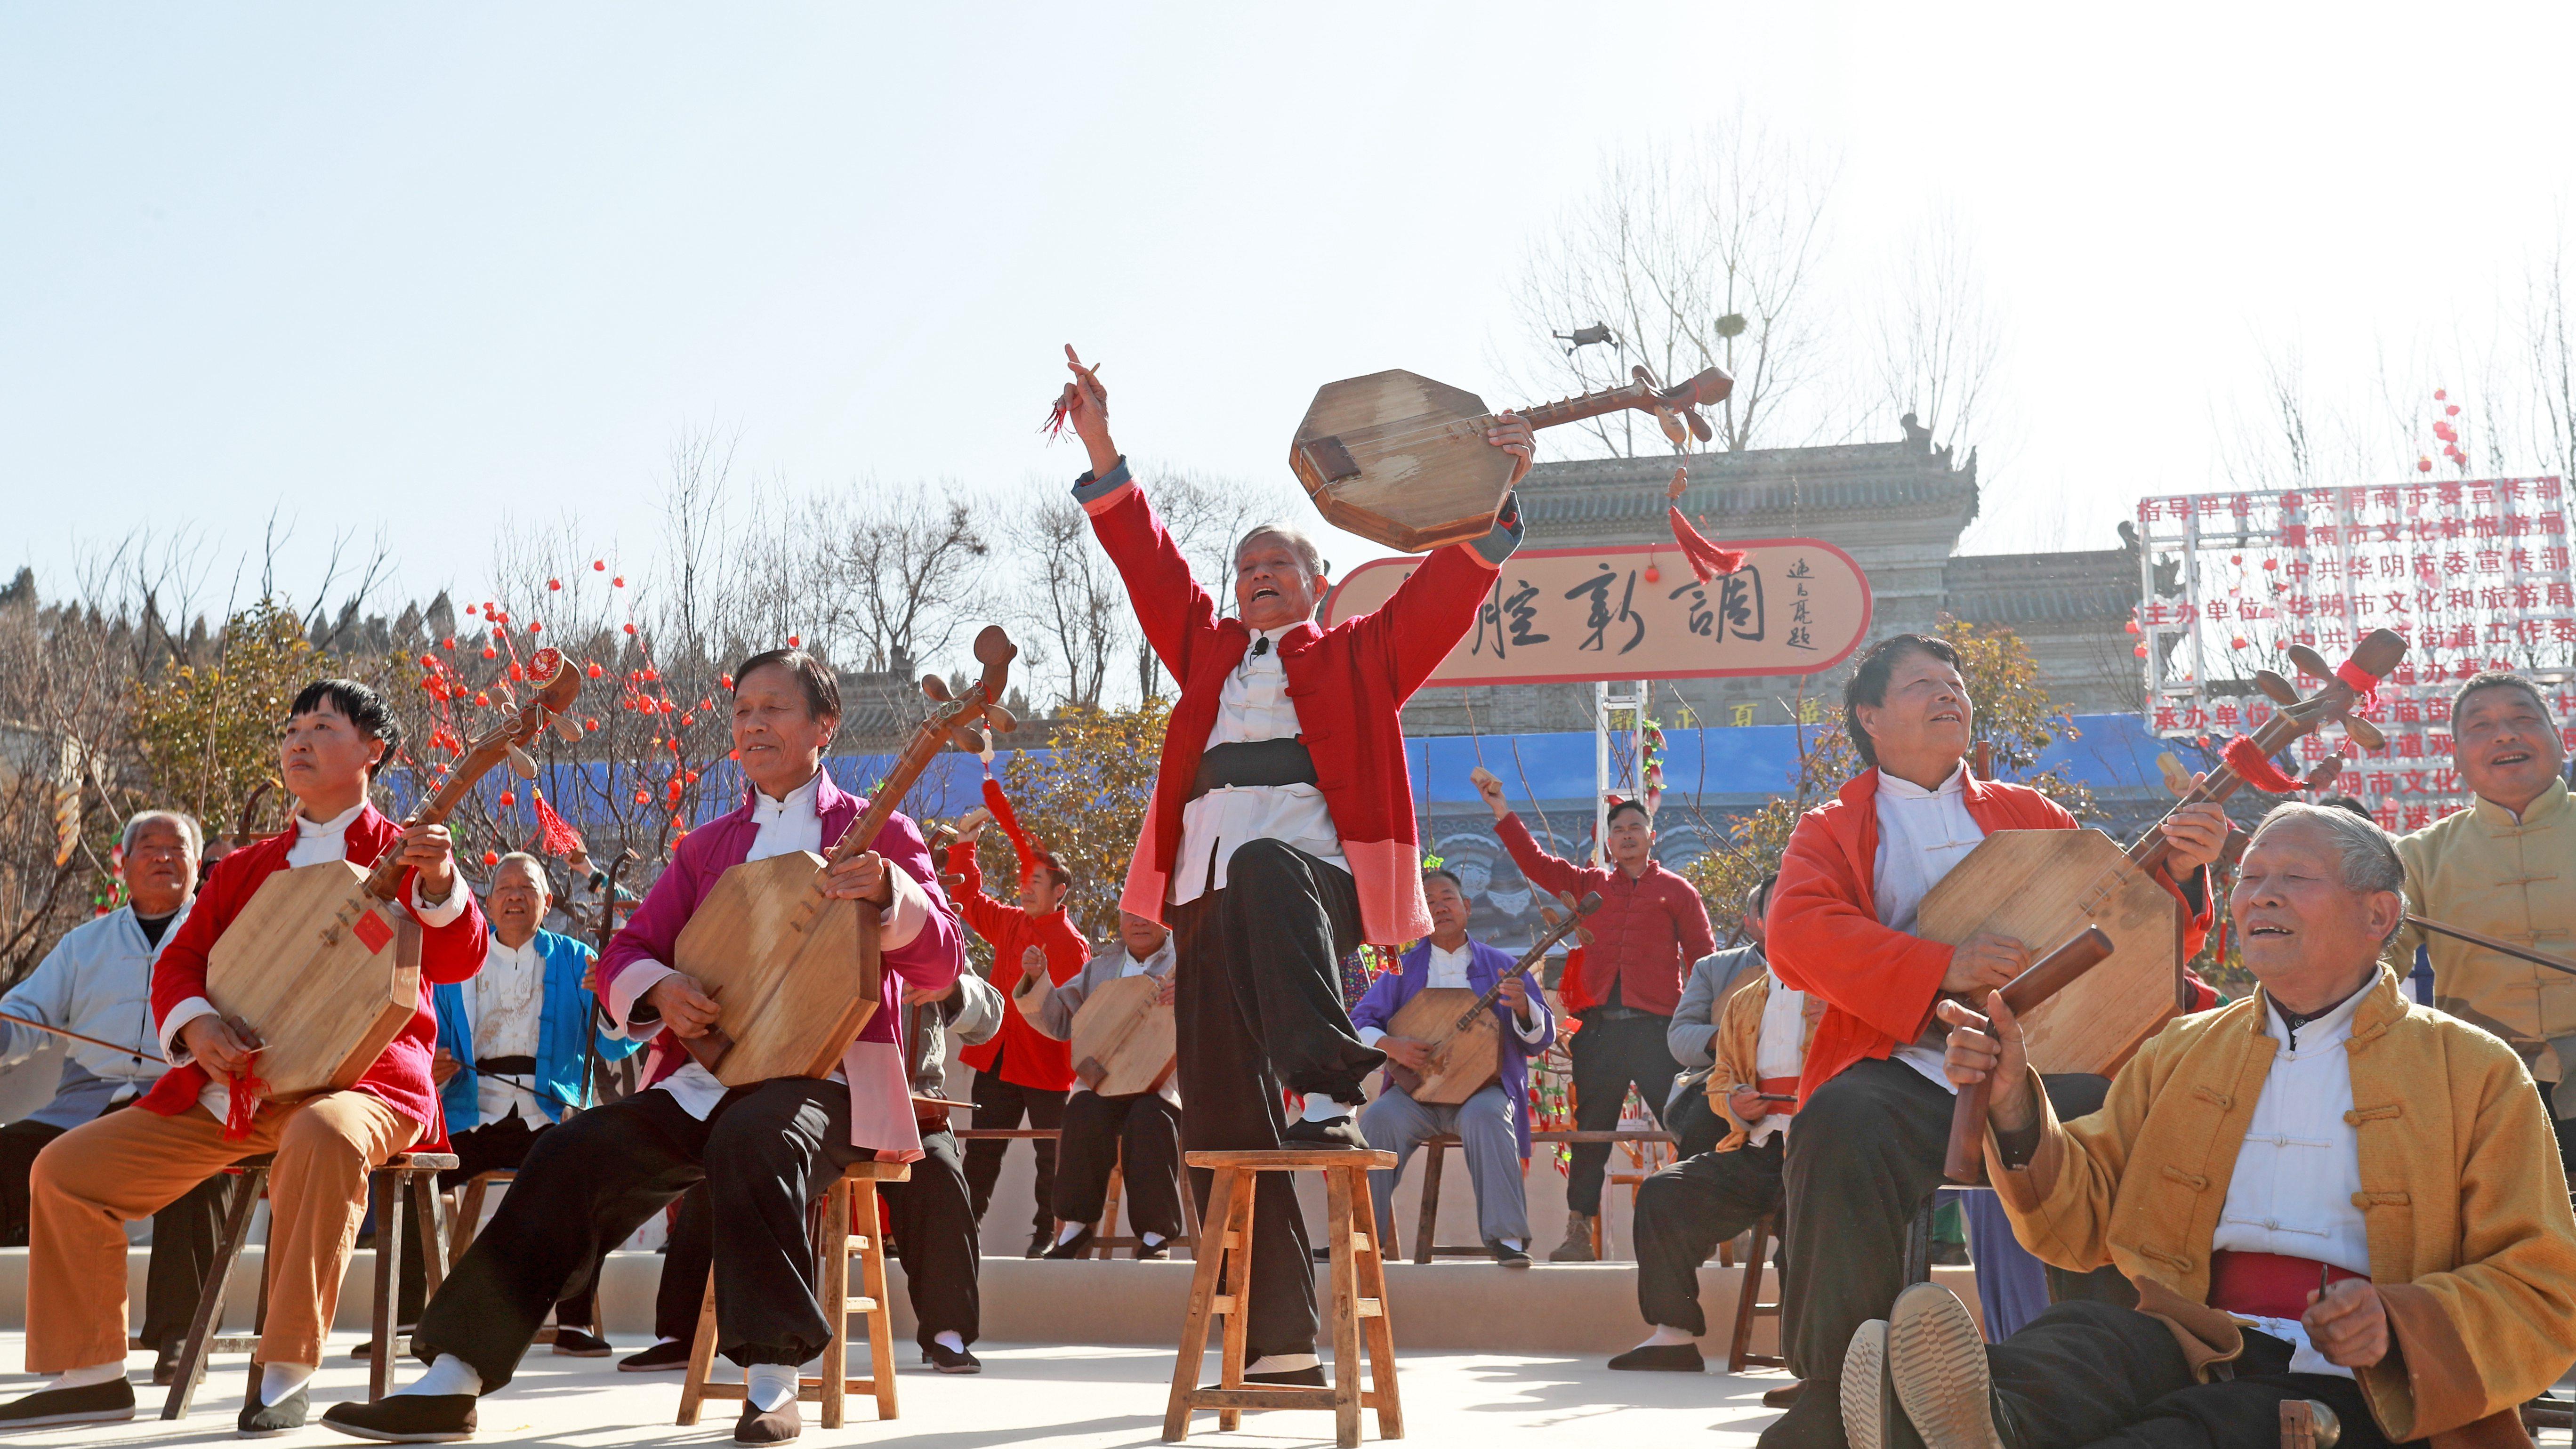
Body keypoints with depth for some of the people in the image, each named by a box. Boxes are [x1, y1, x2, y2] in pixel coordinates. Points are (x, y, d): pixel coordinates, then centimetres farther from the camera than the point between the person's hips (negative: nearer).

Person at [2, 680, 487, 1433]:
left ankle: (283, 1376, -33)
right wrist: (194, 1024, -9)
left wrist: (439, 885, -32)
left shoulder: (403, 854, 4)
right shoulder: (243, 869, 20)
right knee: (64, 1168, -3)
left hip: (356, 1082, -6)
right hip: (229, 1089, 6)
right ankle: (90, 1375, 8)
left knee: (323, 1137, -41)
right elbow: (180, 960, 15)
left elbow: (457, 960, -10)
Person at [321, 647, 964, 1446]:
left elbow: (942, 965, -6)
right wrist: (660, 988, -10)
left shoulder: (877, 832, 5)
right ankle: (453, 1379, -17)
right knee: (576, 1149, -19)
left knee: (752, 1140, -37)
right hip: (705, 1078, 5)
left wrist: (886, 891, -28)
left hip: (823, 1081, -4)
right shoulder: (706, 847, 19)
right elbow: (623, 954, 15)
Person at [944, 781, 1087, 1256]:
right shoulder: (1009, 923, 10)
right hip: (998, 1059, 6)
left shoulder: (1071, 943, -9)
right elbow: (968, 898, 19)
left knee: (1052, 1155, 2)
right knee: (982, 1150, 8)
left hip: (1045, 1064, -6)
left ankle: (1048, 1235, 9)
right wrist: (964, 843, 11)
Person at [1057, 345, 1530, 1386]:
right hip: (1209, 896, 4)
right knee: (1223, 1126, -4)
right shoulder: (1207, 651, 29)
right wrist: (1102, 453, 13)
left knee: (1262, 873, -42)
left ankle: (1328, 1091, -43)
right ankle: (1279, 1345, -1)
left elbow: (1446, 589, 7)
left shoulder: (1359, 656, 19)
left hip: (1315, 873, -4)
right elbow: (1150, 566, 21)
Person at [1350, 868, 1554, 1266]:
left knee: (1486, 1116, -35)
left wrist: (1522, 1008, -17)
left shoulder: (1499, 965, 10)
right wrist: (1390, 1045, -14)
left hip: (1483, 1086, -1)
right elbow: (1360, 1022, 7)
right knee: (1379, 1118, -29)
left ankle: (1507, 1236, -34)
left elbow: (1543, 1038, 6)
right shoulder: (1404, 968, 13)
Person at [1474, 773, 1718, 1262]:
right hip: (1599, 1028, 2)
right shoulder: (1589, 885, 17)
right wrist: (1503, 812, 5)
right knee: (1590, 1131, 4)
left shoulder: (1676, 890, 10)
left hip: (1657, 1027, -2)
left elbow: (1704, 956, 7)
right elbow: (1535, 863, 11)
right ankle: (1579, 1233, 8)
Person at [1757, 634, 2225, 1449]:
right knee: (1841, 1130, -36)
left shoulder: (2027, 814, 26)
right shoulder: (1834, 829, 17)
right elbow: (1798, 932, -5)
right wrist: (1944, 968, -16)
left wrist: (2177, 872, 0)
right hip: (1903, 1069, -2)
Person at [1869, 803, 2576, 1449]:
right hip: (2195, 1357, 3)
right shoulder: (2181, 1053, 23)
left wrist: (2397, 1325, -15)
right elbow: (2080, 1222, 15)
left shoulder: (2477, 1072, 12)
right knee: (2089, 1335, -33)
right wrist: (2013, 1105, -5)